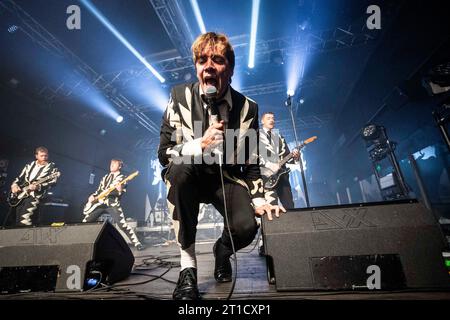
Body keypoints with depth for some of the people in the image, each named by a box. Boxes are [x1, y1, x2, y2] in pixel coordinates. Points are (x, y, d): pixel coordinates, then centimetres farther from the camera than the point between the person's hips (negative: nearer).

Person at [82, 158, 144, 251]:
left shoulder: (122, 178, 4)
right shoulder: (105, 177, 21)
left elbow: (121, 192, -9)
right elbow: (99, 190, 23)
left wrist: (119, 190, -31)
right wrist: (93, 196, 4)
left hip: (113, 204, -6)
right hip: (100, 202, 6)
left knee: (122, 224, -19)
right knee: (85, 222, 8)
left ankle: (137, 244, -14)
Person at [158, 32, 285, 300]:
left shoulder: (247, 107, -4)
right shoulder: (180, 97, -7)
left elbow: (251, 161, 2)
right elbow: (164, 154, -10)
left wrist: (259, 199, -8)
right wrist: (201, 143, -27)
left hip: (227, 179, 1)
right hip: (188, 177, 0)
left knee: (246, 227, -25)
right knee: (181, 167, -35)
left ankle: (222, 251, 17)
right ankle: (188, 268, -17)